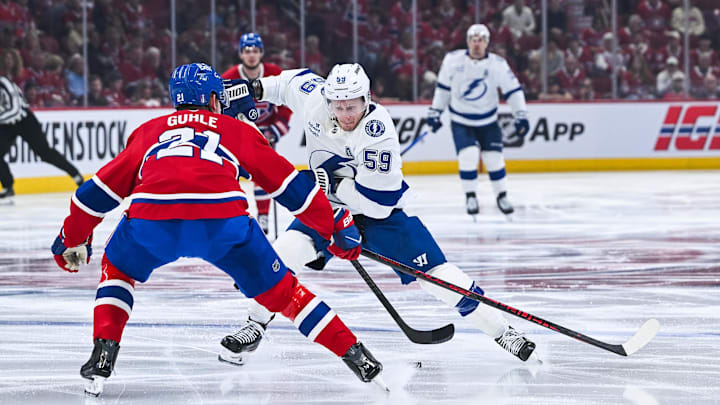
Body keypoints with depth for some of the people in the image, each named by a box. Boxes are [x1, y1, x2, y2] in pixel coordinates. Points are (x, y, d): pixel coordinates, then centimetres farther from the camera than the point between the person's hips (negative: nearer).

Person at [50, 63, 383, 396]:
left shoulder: (148, 131, 33)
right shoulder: (238, 131, 30)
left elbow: (100, 190, 35)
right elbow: (290, 186, 29)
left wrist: (72, 239, 47)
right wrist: (335, 228, 37)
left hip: (150, 219, 1)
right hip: (223, 220, 0)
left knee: (118, 268, 32)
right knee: (277, 288, 19)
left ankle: (103, 352, 15)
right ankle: (353, 353, 17)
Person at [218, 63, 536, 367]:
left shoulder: (378, 134, -33)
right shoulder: (314, 98, -17)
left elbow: (379, 201, -32)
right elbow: (299, 79, 9)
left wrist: (333, 182, -29)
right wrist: (257, 89, 6)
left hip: (381, 210, -4)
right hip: (329, 204, 4)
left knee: (434, 272, -11)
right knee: (287, 249, -20)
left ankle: (501, 331, -1)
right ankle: (254, 327, -3)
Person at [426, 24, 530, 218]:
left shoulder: (497, 64, -12)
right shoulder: (453, 60, -8)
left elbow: (513, 90, -7)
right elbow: (443, 86, 5)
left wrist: (521, 115, -13)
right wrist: (435, 111, 6)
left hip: (488, 122, 1)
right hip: (461, 120, -1)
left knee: (494, 158, -2)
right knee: (468, 155, -17)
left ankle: (502, 196, 17)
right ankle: (470, 197, -1)